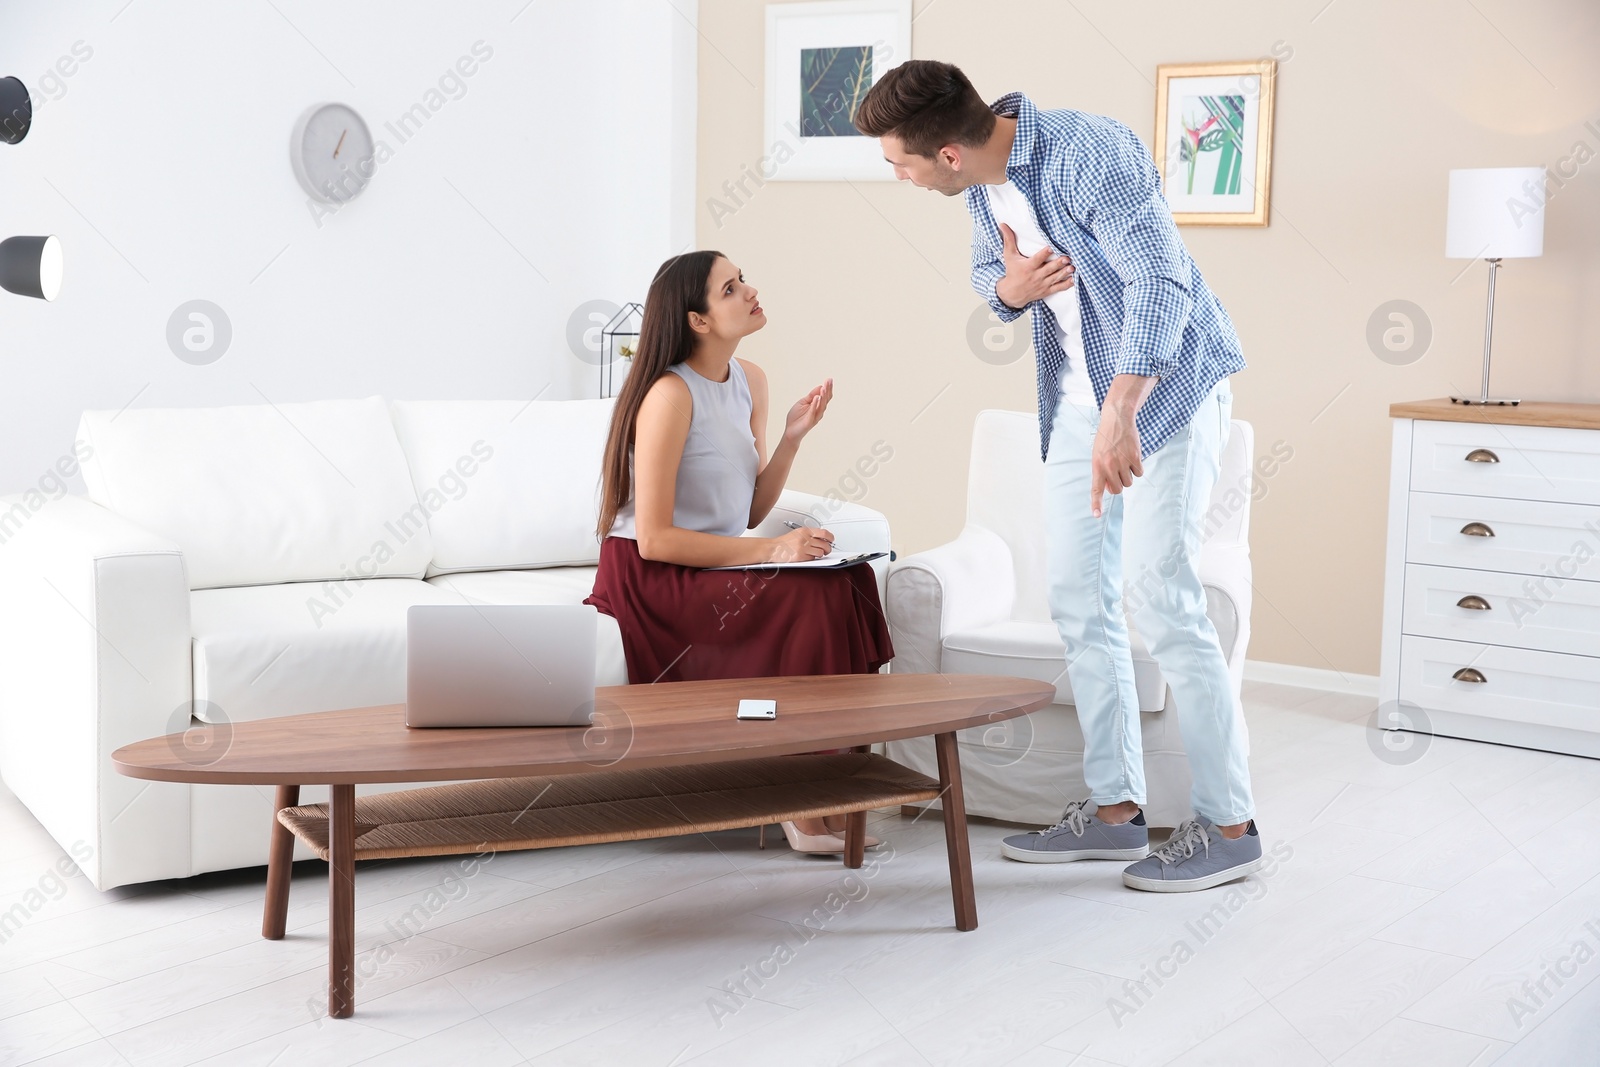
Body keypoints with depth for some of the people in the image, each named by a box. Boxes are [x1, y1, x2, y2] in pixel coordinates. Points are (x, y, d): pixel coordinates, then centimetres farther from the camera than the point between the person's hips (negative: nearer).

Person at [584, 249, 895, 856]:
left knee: (848, 582, -17)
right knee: (810, 600, -26)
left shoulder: (749, 381, 8)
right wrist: (771, 552, -23)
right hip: (650, 579, -7)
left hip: (718, 571, 8)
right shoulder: (670, 394, -17)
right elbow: (653, 538, -20)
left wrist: (793, 437, -3)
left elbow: (750, 512, 11)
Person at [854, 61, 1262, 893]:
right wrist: (1008, 287, -9)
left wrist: (1121, 415, -43)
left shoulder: (1090, 153, -25)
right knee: (1077, 597, 8)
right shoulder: (983, 183, 0)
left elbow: (1160, 283, -32)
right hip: (1079, 397, 9)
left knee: (1160, 601, -12)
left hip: (1165, 388, -8)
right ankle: (1115, 807, 18)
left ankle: (1228, 825, -2)